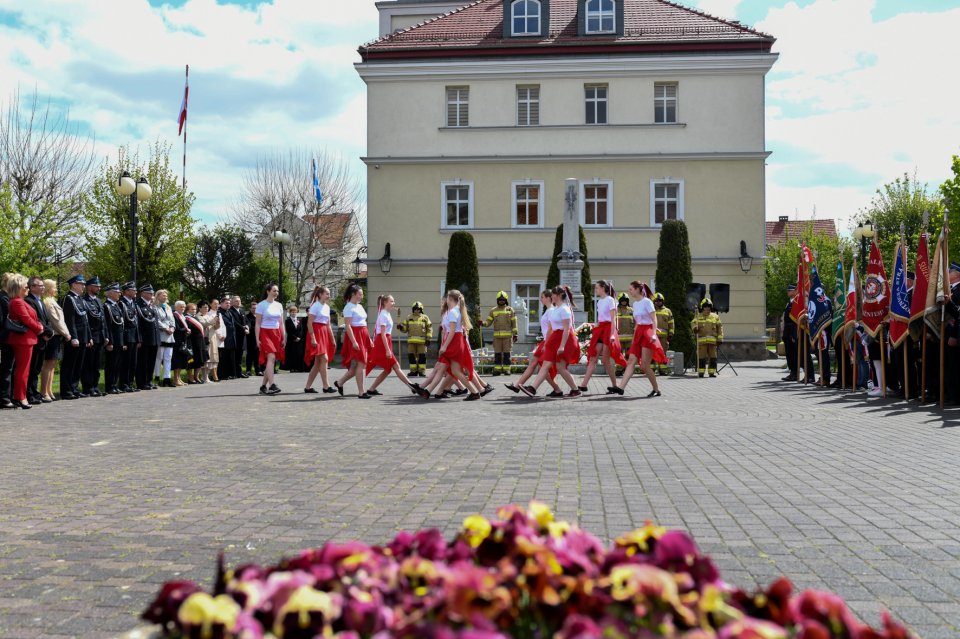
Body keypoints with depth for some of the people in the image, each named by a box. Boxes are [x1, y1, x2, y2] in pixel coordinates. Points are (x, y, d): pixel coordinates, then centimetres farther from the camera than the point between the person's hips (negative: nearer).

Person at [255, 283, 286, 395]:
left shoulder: (279, 305, 13)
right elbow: (257, 324, -3)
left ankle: (263, 386, 13)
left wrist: (284, 338, 11)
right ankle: (272, 385, -28)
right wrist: (257, 339, -9)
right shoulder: (261, 305, -2)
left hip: (277, 334, 5)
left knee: (271, 360, 3)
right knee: (271, 357, -20)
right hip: (265, 333, -5)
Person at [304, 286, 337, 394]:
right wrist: (313, 338, -20)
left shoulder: (327, 307, 15)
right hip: (316, 333, -8)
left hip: (324, 334, 8)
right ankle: (326, 386, -10)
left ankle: (308, 387, 12)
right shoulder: (315, 306, -9)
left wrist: (332, 339, 17)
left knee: (318, 362, 7)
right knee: (324, 359, -13)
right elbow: (309, 323, -13)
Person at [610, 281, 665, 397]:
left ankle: (656, 389, 8)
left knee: (645, 366, -6)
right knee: (631, 361, -3)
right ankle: (621, 387, -12)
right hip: (638, 333, 7)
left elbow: (654, 319, -13)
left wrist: (654, 334, -25)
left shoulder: (647, 302, -8)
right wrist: (634, 338, 19)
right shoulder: (635, 304, 14)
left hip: (647, 333, -7)